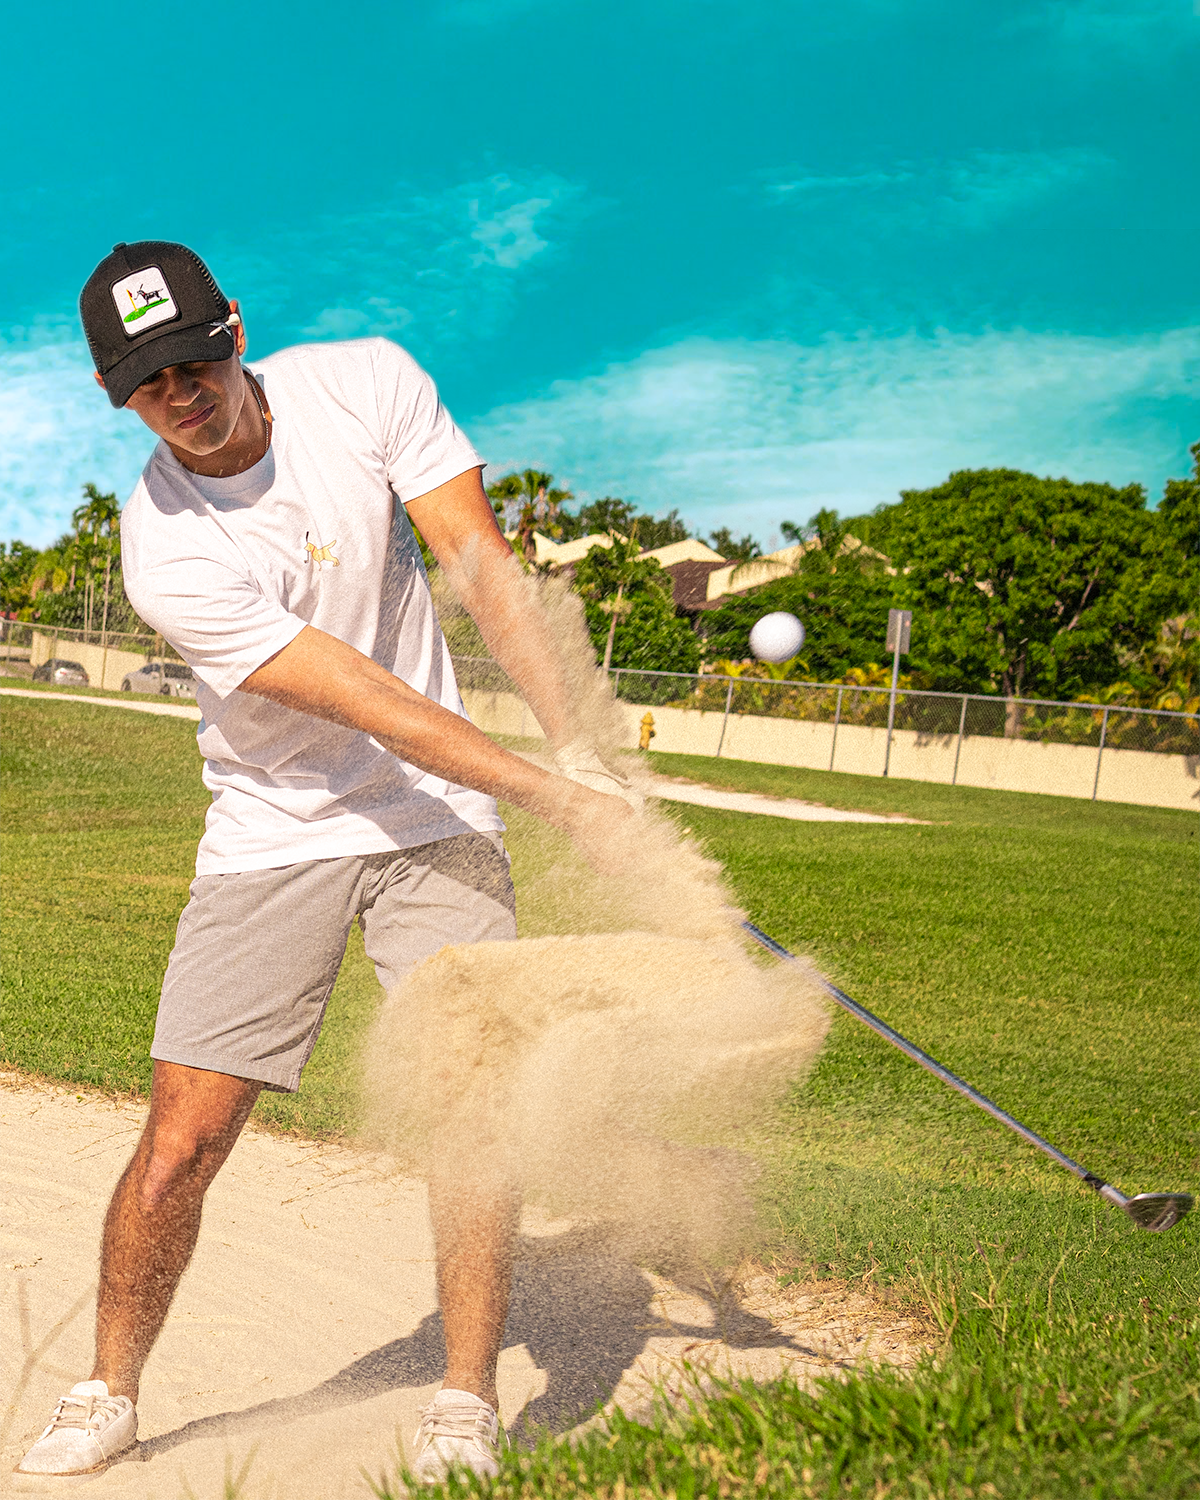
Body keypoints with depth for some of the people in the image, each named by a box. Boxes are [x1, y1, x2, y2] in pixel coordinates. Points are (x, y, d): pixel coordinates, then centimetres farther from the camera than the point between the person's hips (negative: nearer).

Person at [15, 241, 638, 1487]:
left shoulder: (366, 382, -10)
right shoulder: (162, 550, -20)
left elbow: (480, 564, -9)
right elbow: (366, 702, -23)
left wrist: (579, 750, -18)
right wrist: (553, 798, -24)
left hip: (434, 816, 2)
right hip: (273, 837, -2)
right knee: (183, 1137, -6)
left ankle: (466, 1408, 4)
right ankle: (108, 1395, 18)